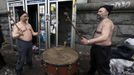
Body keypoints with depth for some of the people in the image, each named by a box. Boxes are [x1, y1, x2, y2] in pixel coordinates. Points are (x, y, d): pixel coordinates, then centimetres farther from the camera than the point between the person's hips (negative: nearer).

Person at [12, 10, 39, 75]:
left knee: (29, 55, 22)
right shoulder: (17, 25, -11)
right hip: (22, 43, -6)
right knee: (21, 58, 1)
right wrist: (19, 34, -39)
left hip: (29, 43, 6)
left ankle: (29, 64, 49)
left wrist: (37, 33, -9)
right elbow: (14, 36, -17)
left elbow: (32, 33, 13)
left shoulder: (29, 25, 9)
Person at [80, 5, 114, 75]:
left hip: (103, 49, -10)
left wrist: (88, 41, -38)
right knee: (93, 66, 29)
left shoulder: (107, 22, -19)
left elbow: (104, 37, -34)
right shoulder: (101, 22, 14)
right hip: (96, 48, 10)